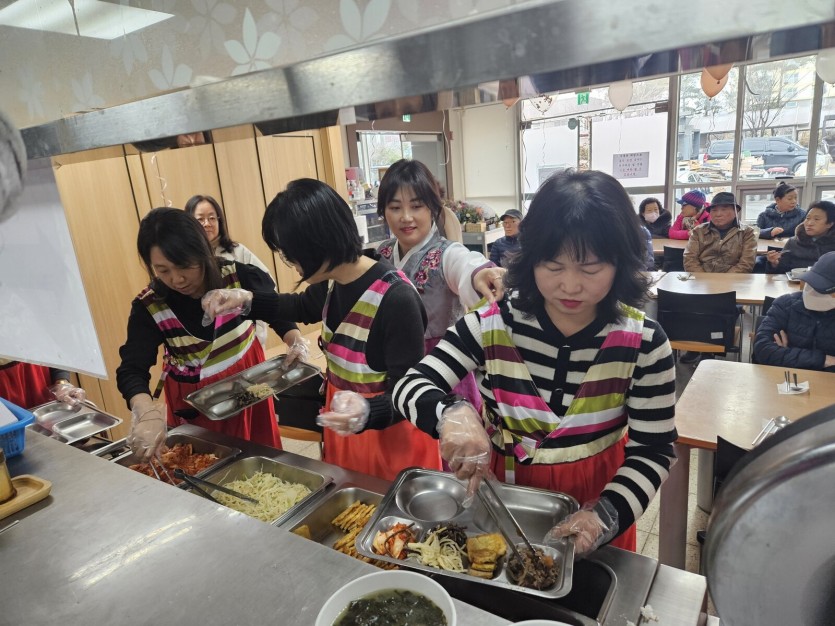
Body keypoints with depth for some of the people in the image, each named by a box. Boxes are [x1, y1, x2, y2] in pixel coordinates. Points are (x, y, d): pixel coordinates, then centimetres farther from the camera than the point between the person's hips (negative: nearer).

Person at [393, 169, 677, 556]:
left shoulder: (644, 344, -16)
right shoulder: (491, 324, -18)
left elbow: (653, 451, -10)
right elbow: (411, 387, -17)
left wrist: (606, 515, -26)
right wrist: (451, 414, -38)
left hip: (595, 495, 0)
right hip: (501, 490, 0)